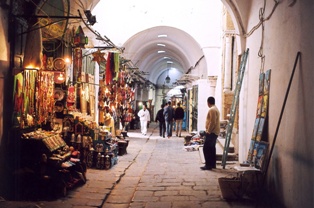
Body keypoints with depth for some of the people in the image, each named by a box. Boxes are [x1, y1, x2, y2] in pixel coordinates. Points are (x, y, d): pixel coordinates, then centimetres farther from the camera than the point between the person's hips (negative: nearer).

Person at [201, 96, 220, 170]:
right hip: (214, 132, 10)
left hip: (211, 132, -10)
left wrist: (208, 131, -17)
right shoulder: (215, 109, 16)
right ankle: (213, 164, 17)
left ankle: (208, 165, -7)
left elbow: (212, 122, -23)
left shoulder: (212, 110, -17)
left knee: (206, 149, -8)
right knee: (212, 148, 13)